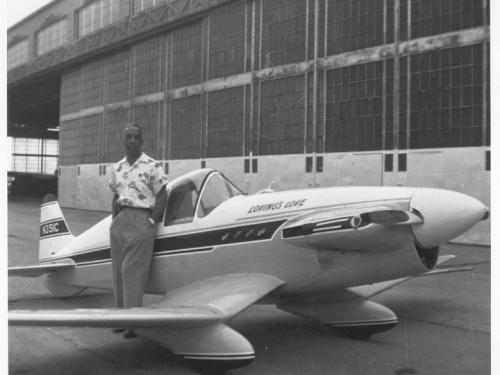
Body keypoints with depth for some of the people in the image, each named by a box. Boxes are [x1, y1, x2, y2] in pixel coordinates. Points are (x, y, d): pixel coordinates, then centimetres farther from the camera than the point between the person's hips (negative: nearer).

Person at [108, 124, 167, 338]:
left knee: (133, 272, -9)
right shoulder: (117, 168, 14)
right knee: (118, 272, 8)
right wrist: (114, 221, 8)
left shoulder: (152, 166, -4)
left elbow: (161, 195, -4)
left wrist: (152, 221, -10)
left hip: (141, 220, -6)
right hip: (120, 221, 6)